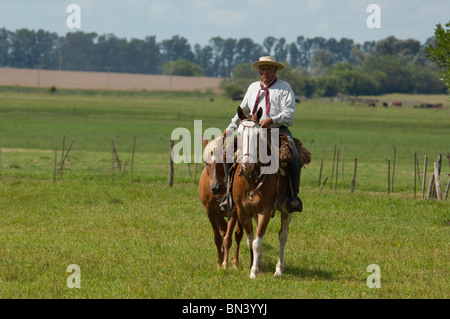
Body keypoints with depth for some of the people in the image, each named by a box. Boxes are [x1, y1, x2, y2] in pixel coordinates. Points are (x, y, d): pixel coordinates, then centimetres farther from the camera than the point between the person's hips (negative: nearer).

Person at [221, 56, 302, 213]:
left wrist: (271, 120, -20)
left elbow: (289, 113, -6)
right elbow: (242, 111, 30)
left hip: (279, 130, -4)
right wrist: (230, 128, 25)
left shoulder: (284, 88, 5)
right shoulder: (253, 88, 19)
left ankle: (294, 195, -14)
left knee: (294, 157, -28)